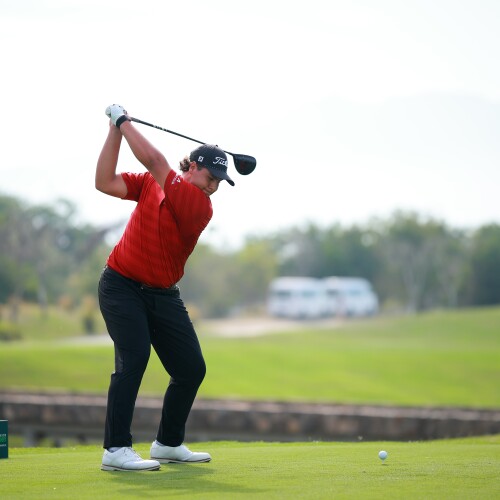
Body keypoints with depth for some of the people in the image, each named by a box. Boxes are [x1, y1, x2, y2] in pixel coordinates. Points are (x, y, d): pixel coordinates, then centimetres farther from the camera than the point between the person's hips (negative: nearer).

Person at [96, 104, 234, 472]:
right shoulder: (151, 183, -1)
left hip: (163, 295, 3)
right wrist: (116, 130, -12)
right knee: (134, 356, -21)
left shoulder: (201, 207, -10)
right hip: (121, 285, -3)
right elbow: (105, 182, -8)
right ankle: (116, 450, -23)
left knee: (192, 368, 4)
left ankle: (168, 444, 24)